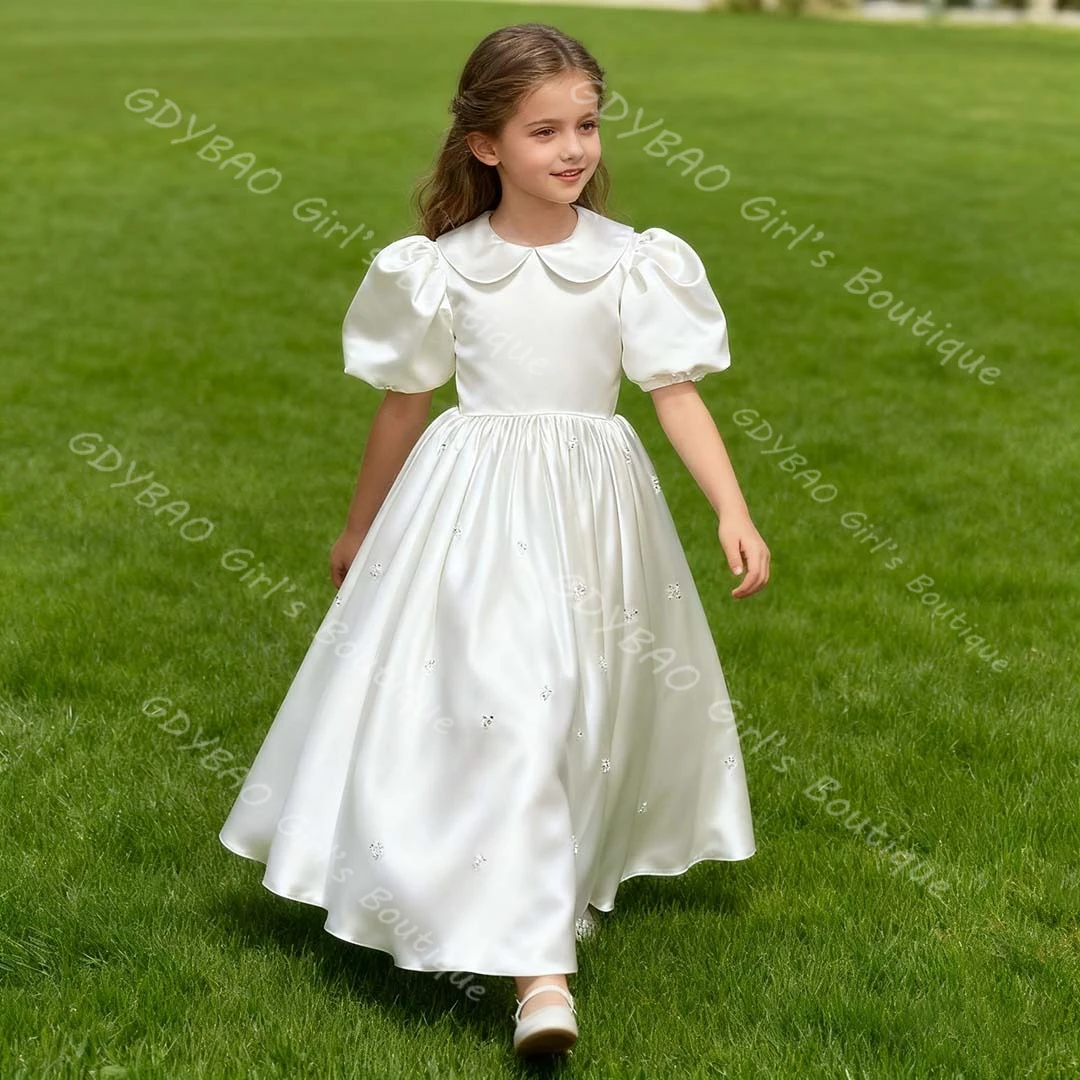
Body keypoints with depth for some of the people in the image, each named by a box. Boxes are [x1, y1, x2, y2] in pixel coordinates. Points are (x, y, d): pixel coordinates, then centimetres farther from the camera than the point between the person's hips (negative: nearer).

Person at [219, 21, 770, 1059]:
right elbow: (403, 405, 9)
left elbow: (676, 392, -2)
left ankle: (561, 883, 40)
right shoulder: (442, 270, -2)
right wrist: (359, 530, 19)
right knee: (503, 718, -12)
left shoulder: (633, 262, -1)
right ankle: (537, 969, -15)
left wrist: (733, 511, -13)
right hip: (477, 509, -2)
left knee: (587, 716, 13)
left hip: (594, 507, 2)